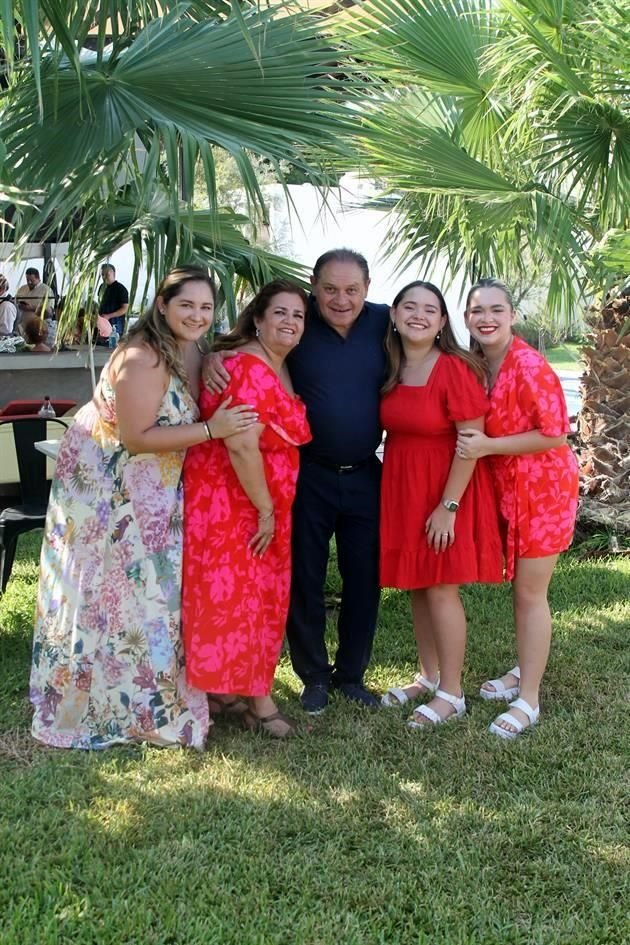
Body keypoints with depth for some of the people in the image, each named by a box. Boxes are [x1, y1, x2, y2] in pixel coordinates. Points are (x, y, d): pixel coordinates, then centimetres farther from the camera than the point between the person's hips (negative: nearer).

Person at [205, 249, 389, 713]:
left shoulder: (385, 323, -3)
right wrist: (212, 358, -24)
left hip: (365, 475, 2)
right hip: (308, 475, -2)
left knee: (365, 578, 12)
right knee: (305, 578, 8)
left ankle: (351, 672, 31)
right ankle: (314, 675, 27)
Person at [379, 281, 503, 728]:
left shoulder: (455, 369, -16)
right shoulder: (390, 368, 4)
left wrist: (448, 507, -17)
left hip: (447, 488, -6)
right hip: (401, 486, 6)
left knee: (440, 587, -1)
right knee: (417, 585, 13)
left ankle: (451, 694, 12)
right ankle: (428, 677, 29)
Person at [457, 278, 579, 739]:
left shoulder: (529, 365, -21)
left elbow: (555, 434, -21)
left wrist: (487, 446, -23)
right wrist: (471, 443, -5)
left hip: (543, 486, -7)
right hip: (506, 487, 7)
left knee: (530, 593, -1)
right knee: (517, 587, 17)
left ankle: (529, 700, 9)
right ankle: (524, 673, 34)